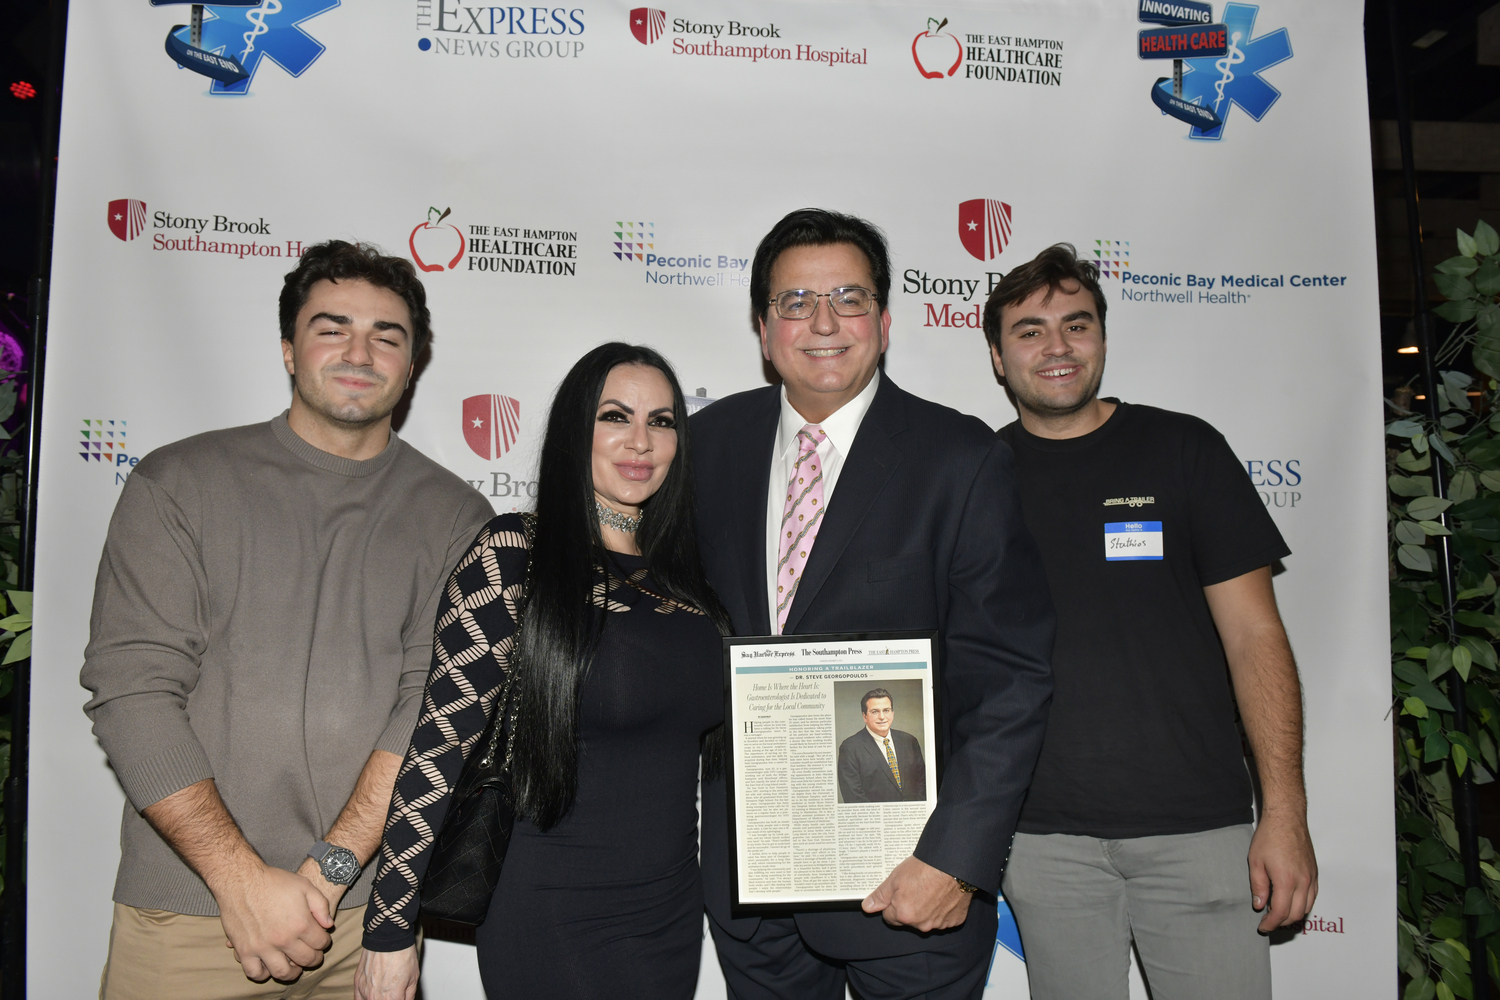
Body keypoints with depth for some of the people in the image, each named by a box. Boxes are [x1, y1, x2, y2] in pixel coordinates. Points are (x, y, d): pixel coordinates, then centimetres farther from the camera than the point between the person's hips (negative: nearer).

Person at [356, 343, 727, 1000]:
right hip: (550, 923, -5)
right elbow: (439, 745, -14)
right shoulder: (514, 556, -12)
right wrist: (389, 929, -13)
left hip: (674, 916, 6)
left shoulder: (685, 573, 4)